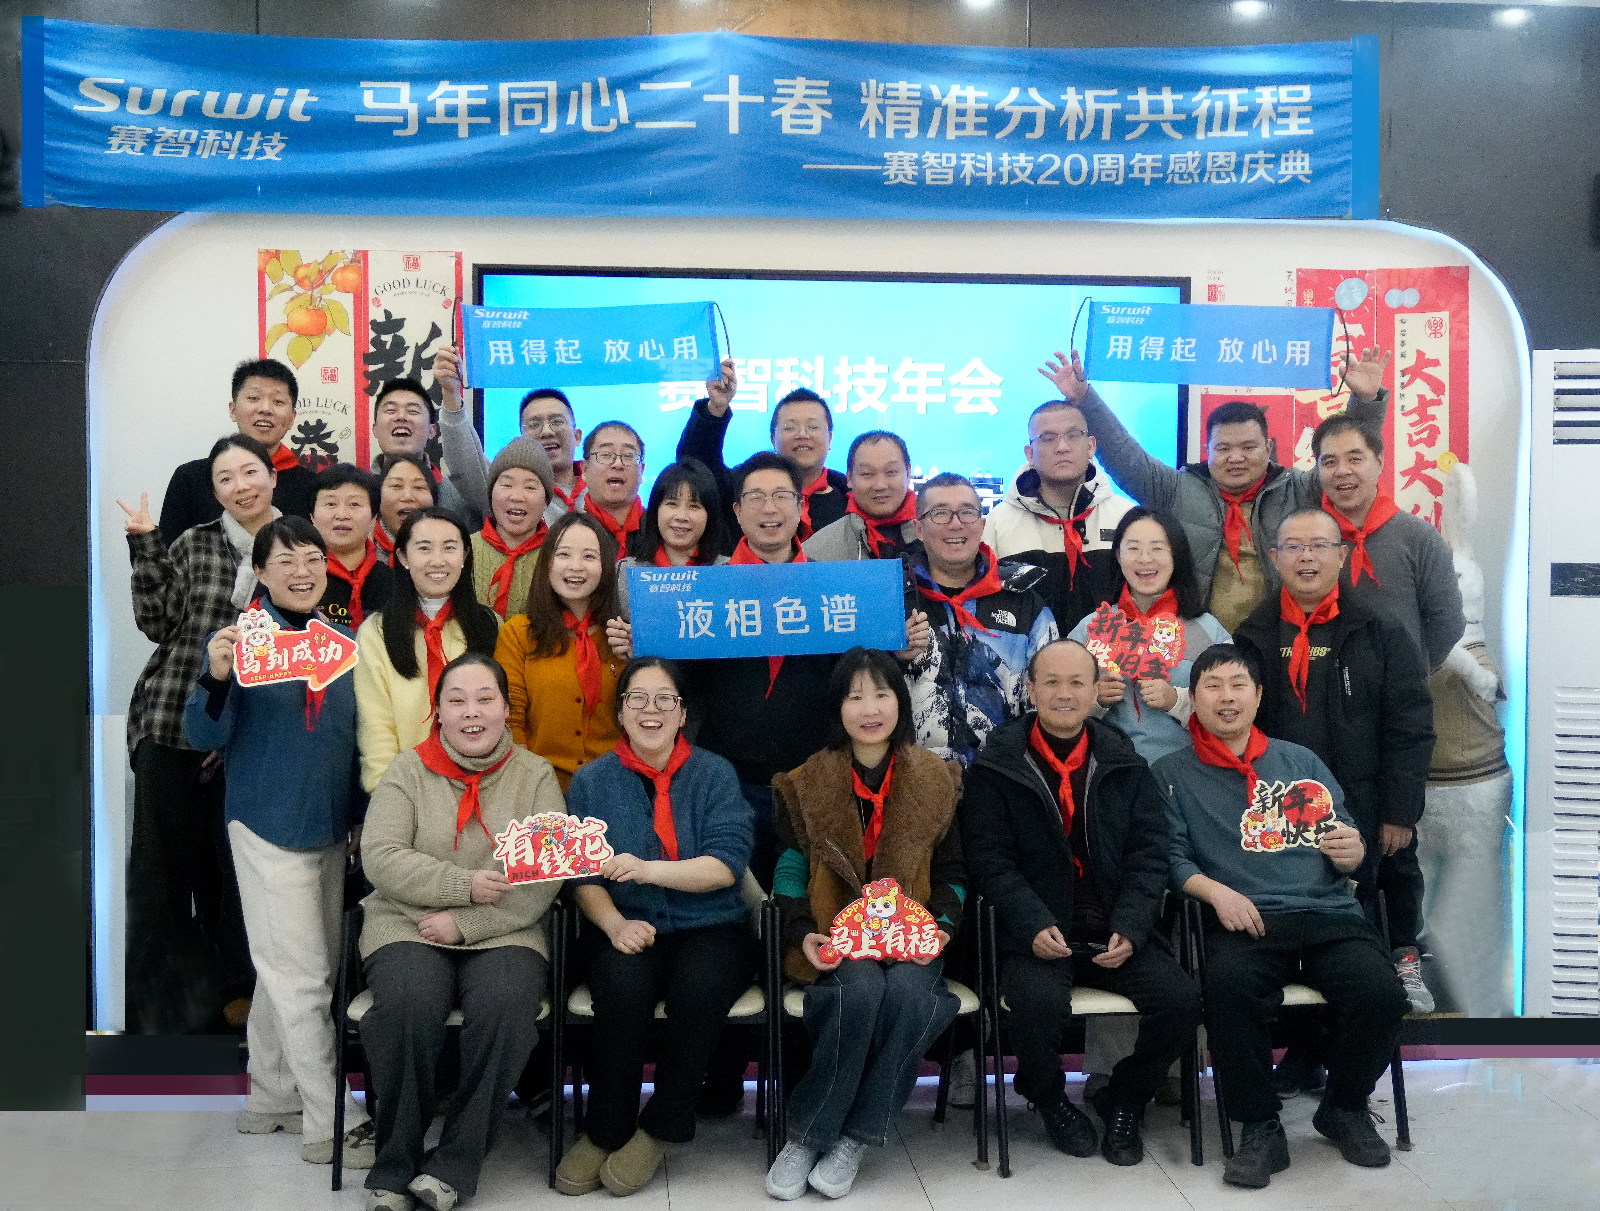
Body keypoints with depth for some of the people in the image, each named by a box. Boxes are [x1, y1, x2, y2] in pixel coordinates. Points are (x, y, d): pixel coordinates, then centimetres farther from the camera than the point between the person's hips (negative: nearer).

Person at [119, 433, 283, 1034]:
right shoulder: (193, 544, 5)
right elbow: (157, 623, -2)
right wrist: (145, 544, -7)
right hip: (170, 722, 0)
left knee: (236, 861, 4)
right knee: (165, 854, 4)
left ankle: (236, 988, 21)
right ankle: (160, 993, 17)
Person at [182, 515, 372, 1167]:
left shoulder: (346, 643, 7)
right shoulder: (239, 640, -6)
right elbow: (205, 737, -11)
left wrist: (362, 819, 12)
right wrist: (215, 678, -29)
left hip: (331, 829, 6)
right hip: (268, 827, -5)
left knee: (299, 972, 14)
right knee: (301, 978, -2)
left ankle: (270, 1097, 29)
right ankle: (329, 1124, 5)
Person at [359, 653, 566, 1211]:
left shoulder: (535, 774, 6)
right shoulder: (408, 769, 8)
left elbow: (545, 878, -3)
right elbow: (380, 857, -5)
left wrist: (467, 923, -12)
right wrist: (466, 885, -15)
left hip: (504, 934, 0)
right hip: (408, 928, 0)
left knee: (505, 1003, -31)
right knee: (408, 1004, -31)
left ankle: (455, 1166, -15)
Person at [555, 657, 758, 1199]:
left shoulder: (715, 774, 4)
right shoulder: (591, 781, 8)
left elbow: (726, 865, -8)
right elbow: (582, 875, 0)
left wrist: (647, 870, -23)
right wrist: (614, 923, -20)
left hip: (709, 929, 0)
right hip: (624, 930, 1)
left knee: (698, 987, -32)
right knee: (624, 986, -32)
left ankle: (659, 1129, -10)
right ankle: (604, 1131, -10)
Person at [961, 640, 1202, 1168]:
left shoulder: (1125, 764, 10)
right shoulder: (996, 766, 1)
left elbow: (1148, 853, 5)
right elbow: (990, 859, -4)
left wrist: (1129, 928, -10)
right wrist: (1034, 926, -18)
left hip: (1118, 930, 3)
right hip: (1036, 932, -3)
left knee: (1181, 1001, -19)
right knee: (1039, 1002, -31)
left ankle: (1124, 1100, 11)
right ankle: (1049, 1099, 4)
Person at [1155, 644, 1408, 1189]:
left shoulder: (1299, 761, 22)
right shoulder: (1173, 774, 13)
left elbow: (1344, 848, 22)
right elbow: (1173, 858, 4)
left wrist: (1352, 852, -1)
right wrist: (1217, 891, -14)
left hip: (1329, 915, 3)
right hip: (1244, 921, -3)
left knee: (1381, 993, -26)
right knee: (1229, 987, -35)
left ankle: (1345, 1108, 5)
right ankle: (1260, 1127, -12)